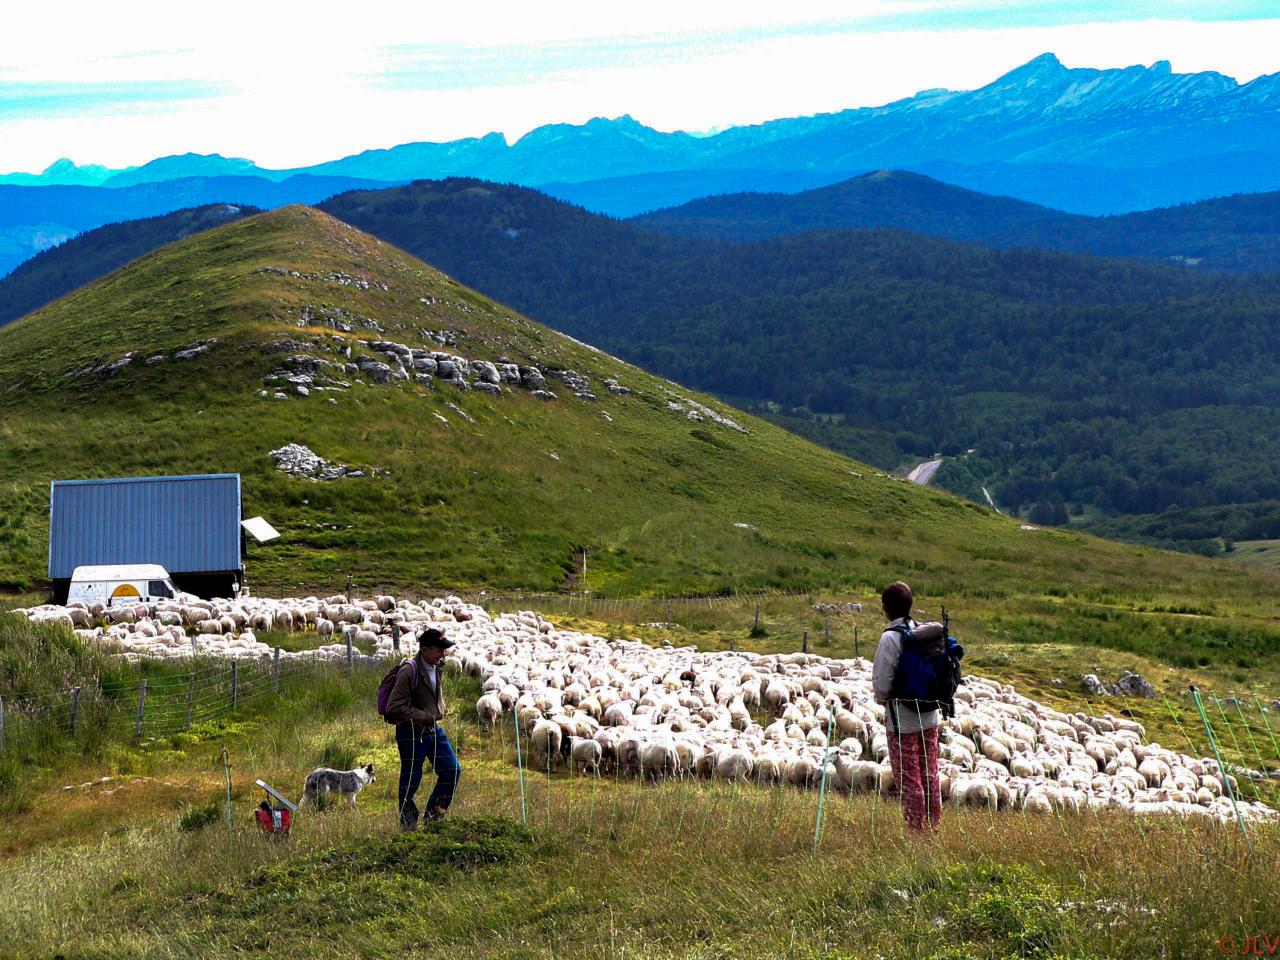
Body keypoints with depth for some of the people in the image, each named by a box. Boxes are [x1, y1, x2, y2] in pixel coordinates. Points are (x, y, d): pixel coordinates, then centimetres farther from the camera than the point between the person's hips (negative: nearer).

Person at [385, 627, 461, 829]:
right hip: (412, 733, -8)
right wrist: (425, 716, -20)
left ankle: (434, 814, 20)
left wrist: (439, 712, 9)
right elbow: (394, 708, -23)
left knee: (452, 770, 5)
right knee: (410, 781, 1)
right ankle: (408, 825, 15)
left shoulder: (438, 669, 6)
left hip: (434, 729, 8)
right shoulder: (409, 671, -20)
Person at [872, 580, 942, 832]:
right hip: (930, 716, 6)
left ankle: (916, 828, 10)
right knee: (930, 775, 17)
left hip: (902, 719, -6)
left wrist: (882, 698, 3)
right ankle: (933, 824, 24)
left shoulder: (890, 637, -18)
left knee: (908, 779, 5)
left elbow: (882, 683, -17)